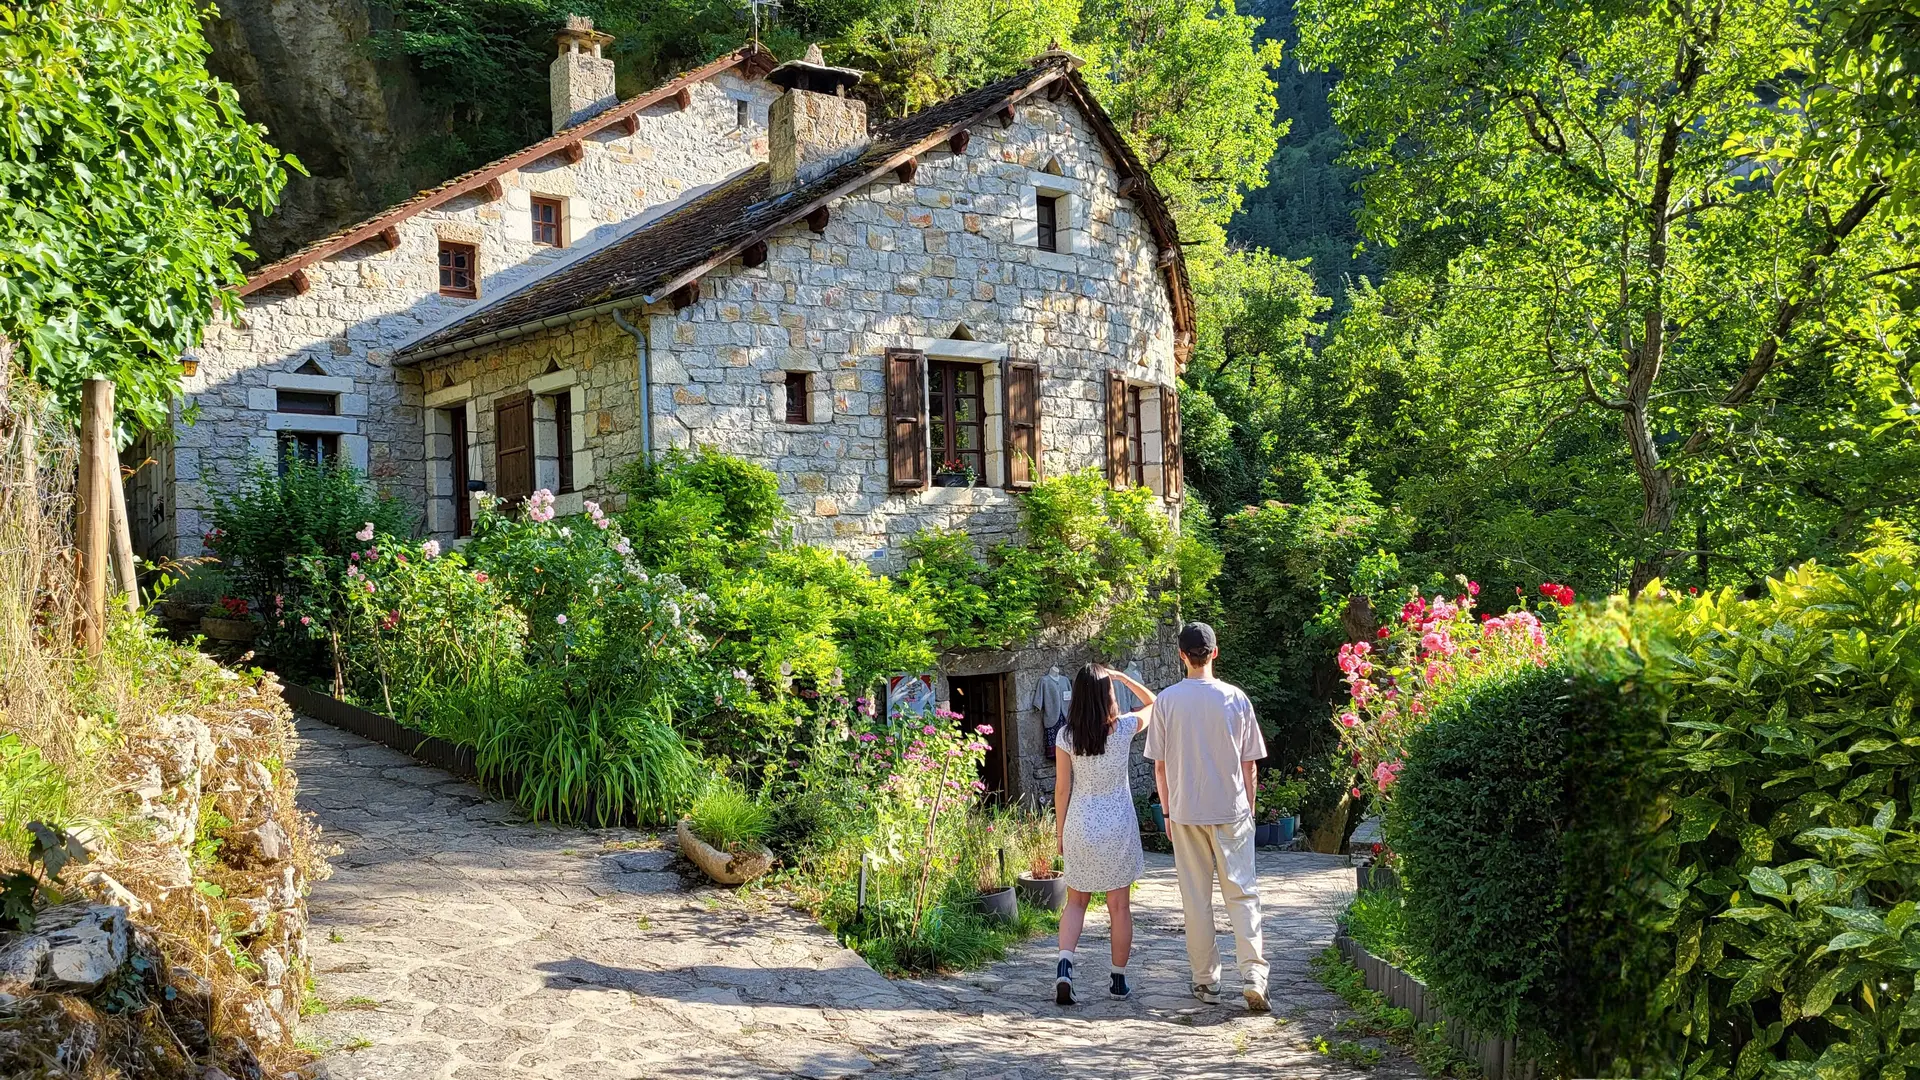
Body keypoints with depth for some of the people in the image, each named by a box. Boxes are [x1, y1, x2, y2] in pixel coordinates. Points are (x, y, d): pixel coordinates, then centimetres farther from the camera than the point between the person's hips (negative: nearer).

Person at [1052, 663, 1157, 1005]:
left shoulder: (1065, 736, -7)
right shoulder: (1124, 727, -9)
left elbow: (1062, 788, -2)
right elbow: (1154, 704, 11)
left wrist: (1059, 830, 8)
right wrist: (1123, 678, 9)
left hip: (1079, 826, 1)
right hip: (1118, 826, -1)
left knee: (1075, 902, 14)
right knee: (1119, 906, 10)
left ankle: (1065, 964, -6)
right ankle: (1119, 980, 18)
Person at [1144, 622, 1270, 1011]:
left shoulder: (1167, 700, -4)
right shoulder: (1235, 698, -4)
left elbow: (1159, 764, 0)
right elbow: (1248, 763, 2)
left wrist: (1167, 811, 12)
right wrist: (1248, 810, 13)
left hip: (1186, 812, 0)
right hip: (1232, 811, 0)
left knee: (1196, 898, 8)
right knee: (1242, 893, 4)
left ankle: (1206, 982, 14)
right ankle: (1253, 973, -10)